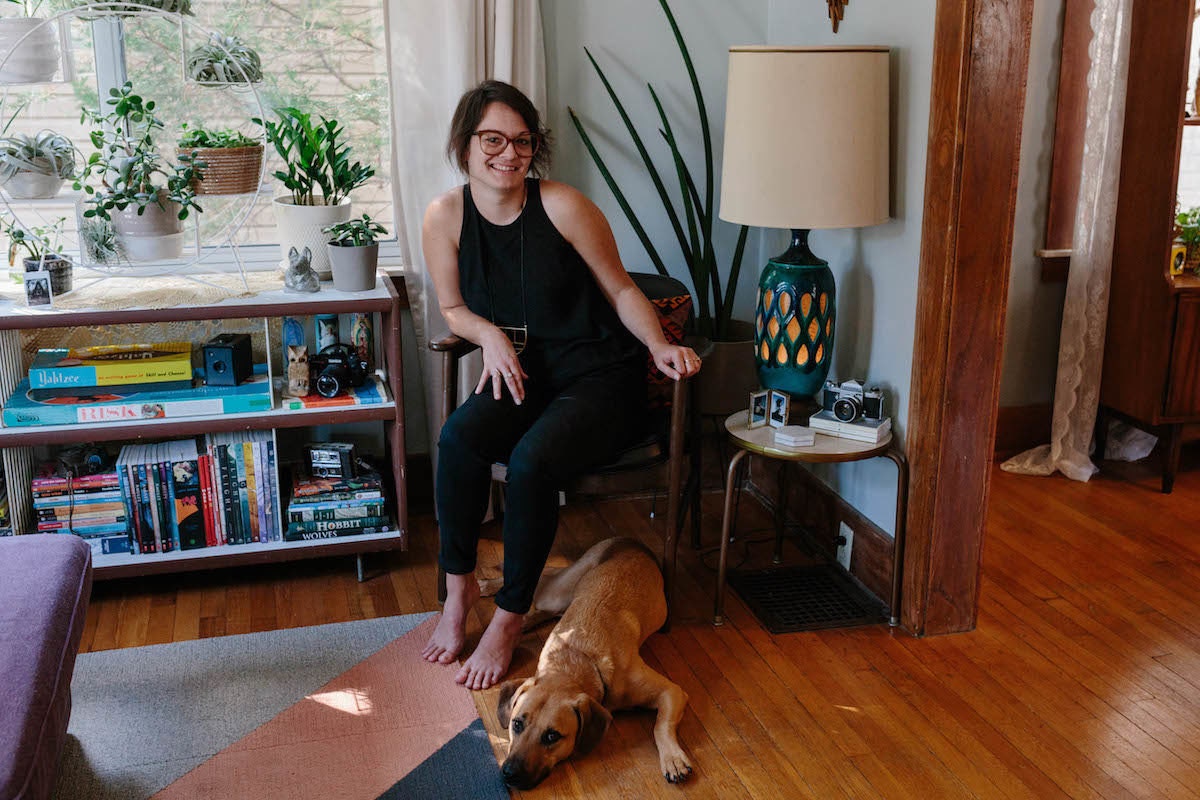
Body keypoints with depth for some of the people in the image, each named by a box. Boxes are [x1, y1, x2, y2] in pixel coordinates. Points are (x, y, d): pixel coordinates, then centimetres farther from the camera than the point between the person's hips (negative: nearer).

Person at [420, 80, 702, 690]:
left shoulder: (564, 207, -11)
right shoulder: (445, 217, -2)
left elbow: (620, 288, -1)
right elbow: (453, 309, 10)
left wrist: (659, 346, -16)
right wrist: (490, 333, -11)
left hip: (599, 378, -3)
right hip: (523, 376, 3)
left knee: (532, 459, -30)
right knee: (459, 436, -28)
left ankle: (508, 618, -11)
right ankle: (459, 586, -9)